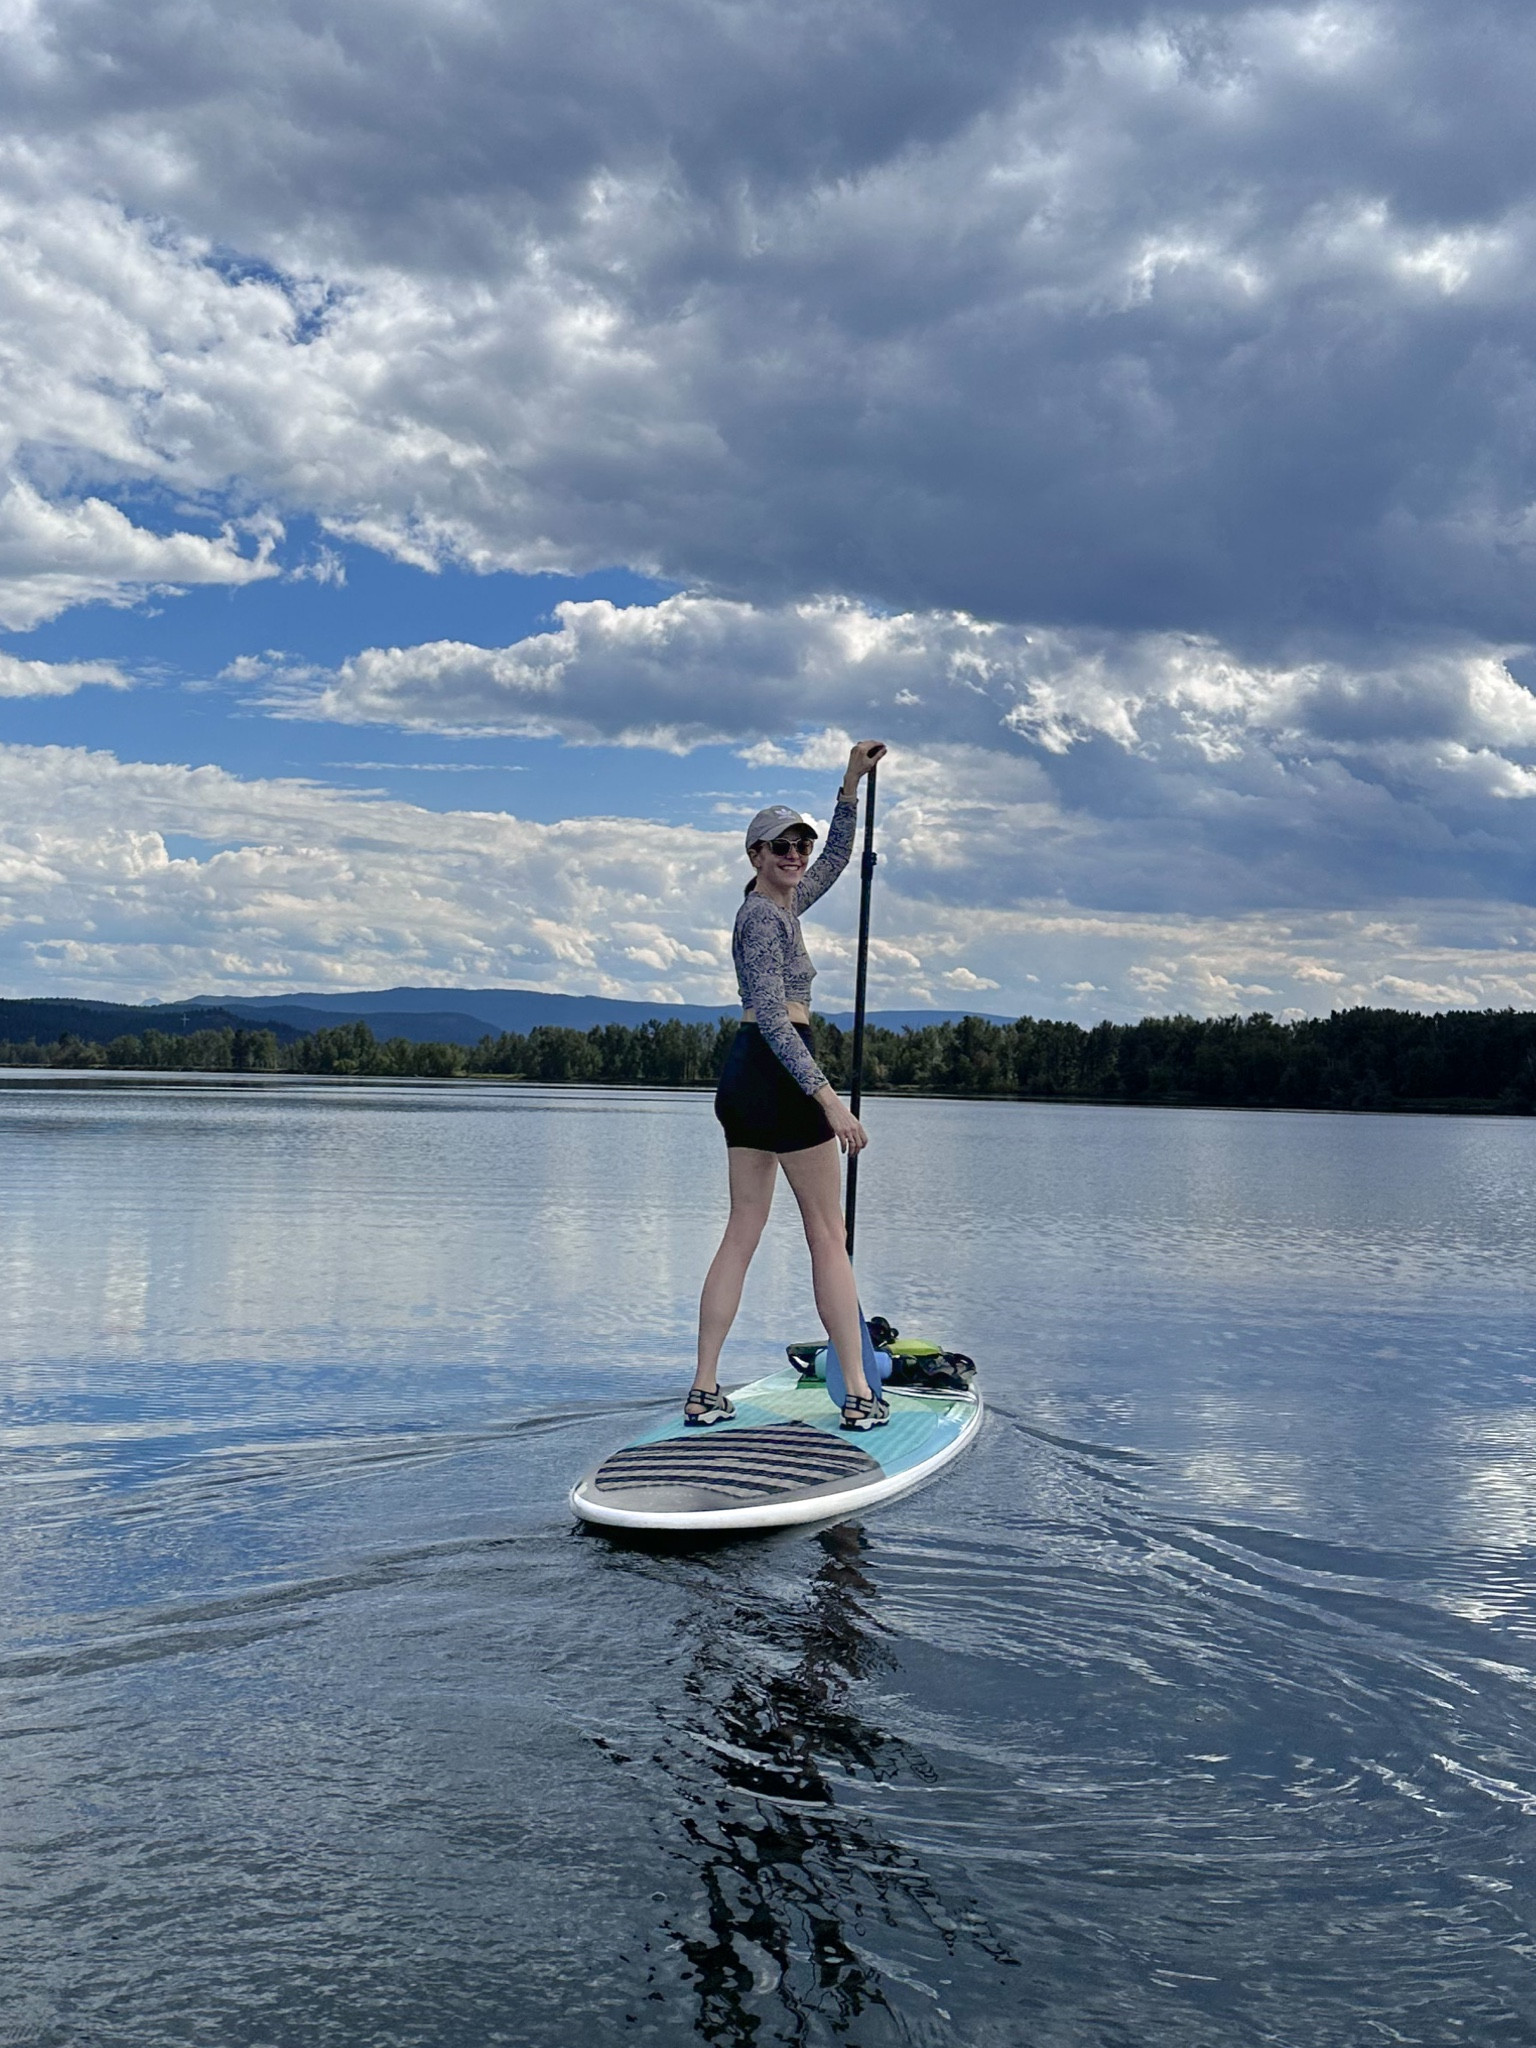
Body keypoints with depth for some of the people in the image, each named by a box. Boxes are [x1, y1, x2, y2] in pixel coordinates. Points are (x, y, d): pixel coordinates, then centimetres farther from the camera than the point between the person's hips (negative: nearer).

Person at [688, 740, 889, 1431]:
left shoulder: (780, 905, 16)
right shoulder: (765, 916, -12)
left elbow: (836, 859, 32)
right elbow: (773, 1018, -21)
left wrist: (852, 783, 26)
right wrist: (829, 1098, -27)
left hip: (742, 1080, 10)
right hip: (778, 1076, -10)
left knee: (743, 1231, 8)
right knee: (829, 1235, -3)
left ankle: (704, 1392, 6)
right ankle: (858, 1396, 1)